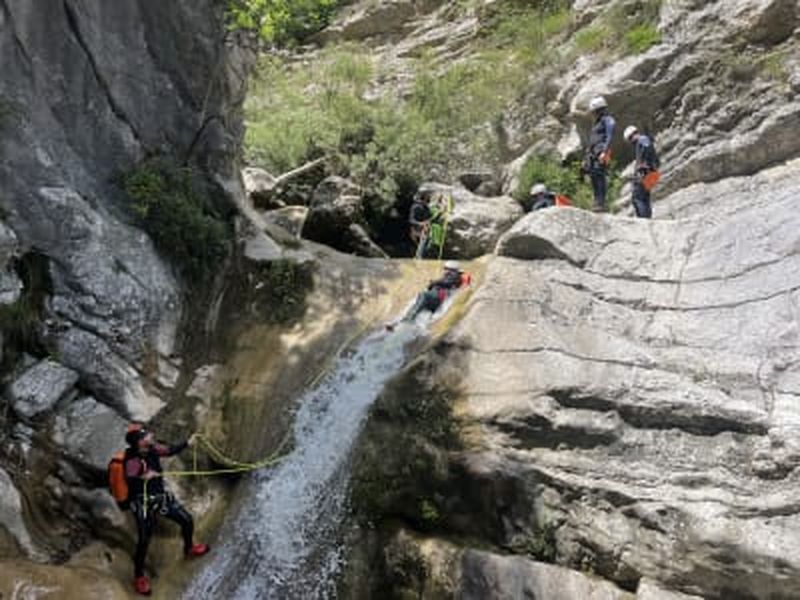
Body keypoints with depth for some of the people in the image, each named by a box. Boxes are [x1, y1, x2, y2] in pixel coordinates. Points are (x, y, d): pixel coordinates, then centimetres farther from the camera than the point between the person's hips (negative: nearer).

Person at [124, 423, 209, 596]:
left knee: (187, 520, 15)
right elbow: (129, 480, -42)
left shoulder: (152, 448, -7)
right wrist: (143, 478, -60)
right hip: (144, 504, -7)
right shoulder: (133, 460, -27)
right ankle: (139, 577, 15)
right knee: (144, 541, -7)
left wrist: (187, 443, 8)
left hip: (161, 496, 7)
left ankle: (189, 549, 45)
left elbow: (170, 451, 12)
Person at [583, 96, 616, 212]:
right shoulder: (597, 122, 25)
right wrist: (587, 156, 22)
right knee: (594, 177, 4)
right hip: (593, 153, 9)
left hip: (601, 153, -9)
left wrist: (604, 152, -23)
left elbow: (610, 137, -12)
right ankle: (597, 203, 5)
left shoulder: (608, 120, -1)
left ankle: (601, 204, -21)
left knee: (600, 177, -16)